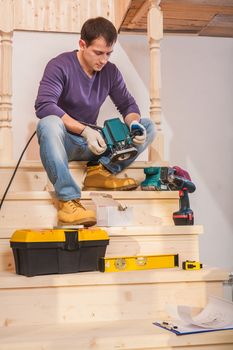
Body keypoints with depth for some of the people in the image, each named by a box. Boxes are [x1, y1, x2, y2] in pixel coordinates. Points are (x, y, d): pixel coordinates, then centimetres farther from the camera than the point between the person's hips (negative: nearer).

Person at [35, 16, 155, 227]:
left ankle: (101, 170, -21)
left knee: (148, 127, -6)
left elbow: (127, 105, 6)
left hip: (93, 143, 5)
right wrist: (84, 130, -35)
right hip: (64, 141, -5)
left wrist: (134, 124, -19)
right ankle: (68, 200, -44)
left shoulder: (111, 72, 3)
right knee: (49, 124, -39)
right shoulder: (60, 66, -13)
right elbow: (44, 105, -25)